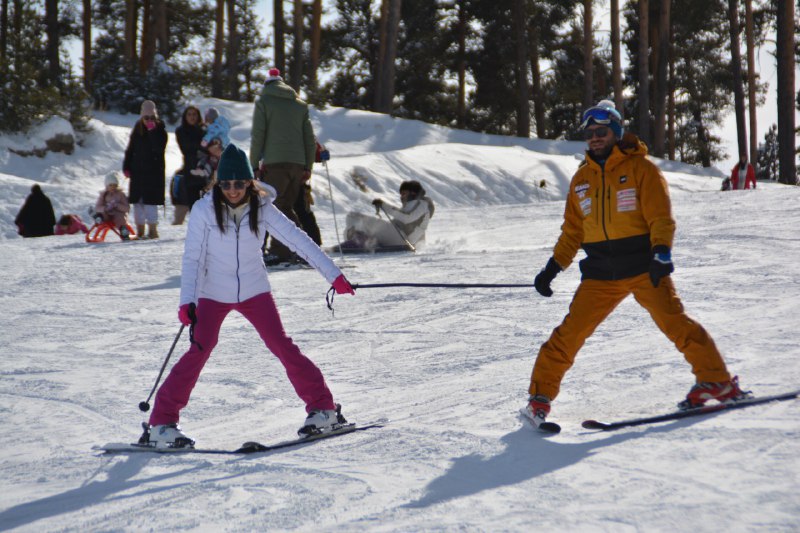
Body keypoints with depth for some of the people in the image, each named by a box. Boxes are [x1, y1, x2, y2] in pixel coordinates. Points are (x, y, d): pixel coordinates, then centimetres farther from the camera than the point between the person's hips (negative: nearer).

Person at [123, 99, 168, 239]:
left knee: (150, 201, -10)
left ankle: (153, 229, -5)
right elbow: (130, 150, 14)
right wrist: (126, 167, 8)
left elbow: (159, 148, -20)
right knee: (137, 201, 7)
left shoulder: (160, 130, -4)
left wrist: (152, 131, -22)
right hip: (138, 171, 5)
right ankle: (140, 230, 14)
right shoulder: (137, 130, 9)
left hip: (154, 171, -5)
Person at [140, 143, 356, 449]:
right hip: (214, 294, -2)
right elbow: (192, 258, -12)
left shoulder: (262, 209, -9)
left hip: (254, 291, 2)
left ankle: (322, 408, 7)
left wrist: (333, 275, -15)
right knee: (200, 350, -15)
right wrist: (187, 301, -22)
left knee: (282, 347, -5)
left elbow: (298, 240, -10)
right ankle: (162, 422, -10)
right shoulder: (204, 210, -13)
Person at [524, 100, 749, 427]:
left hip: (643, 267, -4)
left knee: (674, 321, -15)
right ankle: (540, 396, 7)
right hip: (601, 274, 4)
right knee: (570, 333, -3)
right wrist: (553, 268, 13)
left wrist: (661, 253, -23)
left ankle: (717, 381, -4)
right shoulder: (581, 179, 15)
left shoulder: (640, 169, 0)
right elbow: (572, 231, 21)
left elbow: (661, 216, -7)